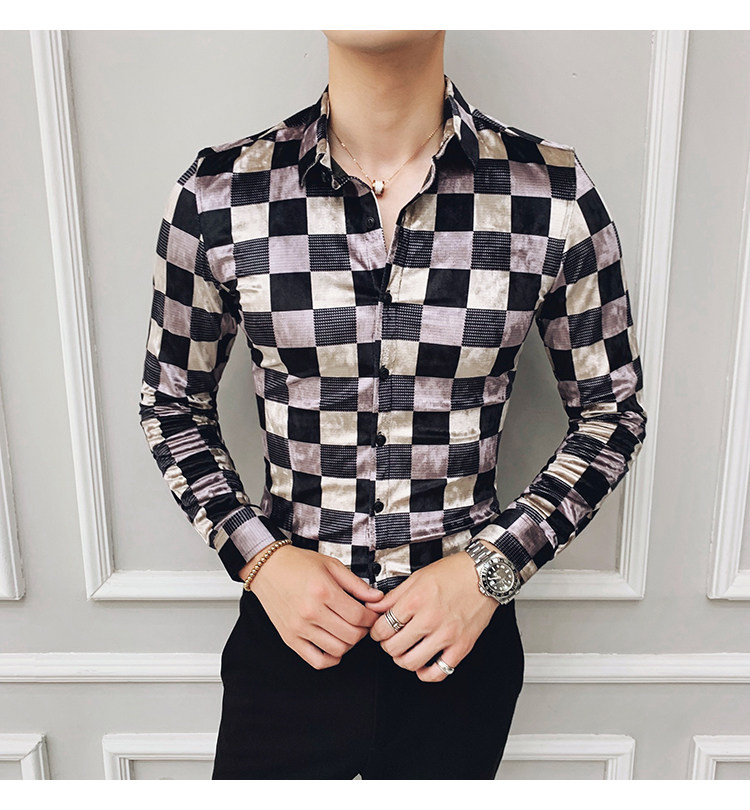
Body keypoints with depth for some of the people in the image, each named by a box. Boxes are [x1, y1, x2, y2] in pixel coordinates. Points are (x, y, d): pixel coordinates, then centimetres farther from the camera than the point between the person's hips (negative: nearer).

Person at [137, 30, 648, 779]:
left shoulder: (554, 195, -11)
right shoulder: (217, 196, -9)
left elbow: (612, 409, 0)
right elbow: (172, 402, 3)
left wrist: (494, 563, -12)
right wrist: (256, 556, -10)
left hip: (464, 640, 1)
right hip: (286, 632, 0)